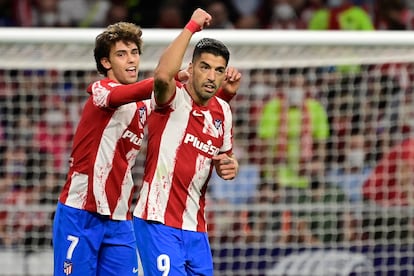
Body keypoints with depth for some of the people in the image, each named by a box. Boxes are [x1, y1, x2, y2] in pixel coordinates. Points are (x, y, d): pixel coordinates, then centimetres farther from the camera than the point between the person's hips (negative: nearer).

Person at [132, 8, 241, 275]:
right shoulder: (175, 98, -9)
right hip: (158, 223, -7)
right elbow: (163, 75, -34)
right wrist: (192, 26, -27)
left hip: (195, 227, 7)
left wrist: (230, 166, 1)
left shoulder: (223, 112, 11)